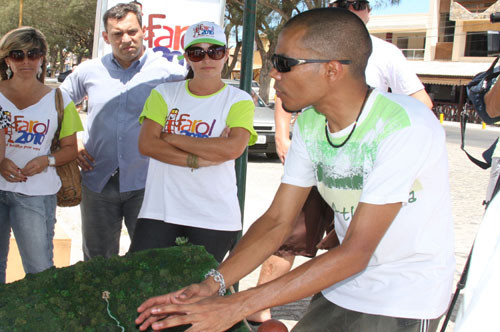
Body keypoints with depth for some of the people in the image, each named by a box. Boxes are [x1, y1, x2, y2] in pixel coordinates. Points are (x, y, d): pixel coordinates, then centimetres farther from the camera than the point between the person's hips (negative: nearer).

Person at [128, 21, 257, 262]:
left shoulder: (239, 101, 2)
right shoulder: (164, 93, 8)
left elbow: (232, 148, -17)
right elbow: (146, 144, -4)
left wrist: (170, 138, -9)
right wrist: (199, 159, -15)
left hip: (214, 218, -1)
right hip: (160, 210, 2)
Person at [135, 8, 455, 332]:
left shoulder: (406, 126, -27)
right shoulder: (309, 124, -4)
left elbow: (356, 252, -27)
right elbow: (277, 221, -2)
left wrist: (238, 305, -29)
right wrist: (210, 286, -17)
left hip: (404, 303, -5)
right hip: (341, 289, 6)